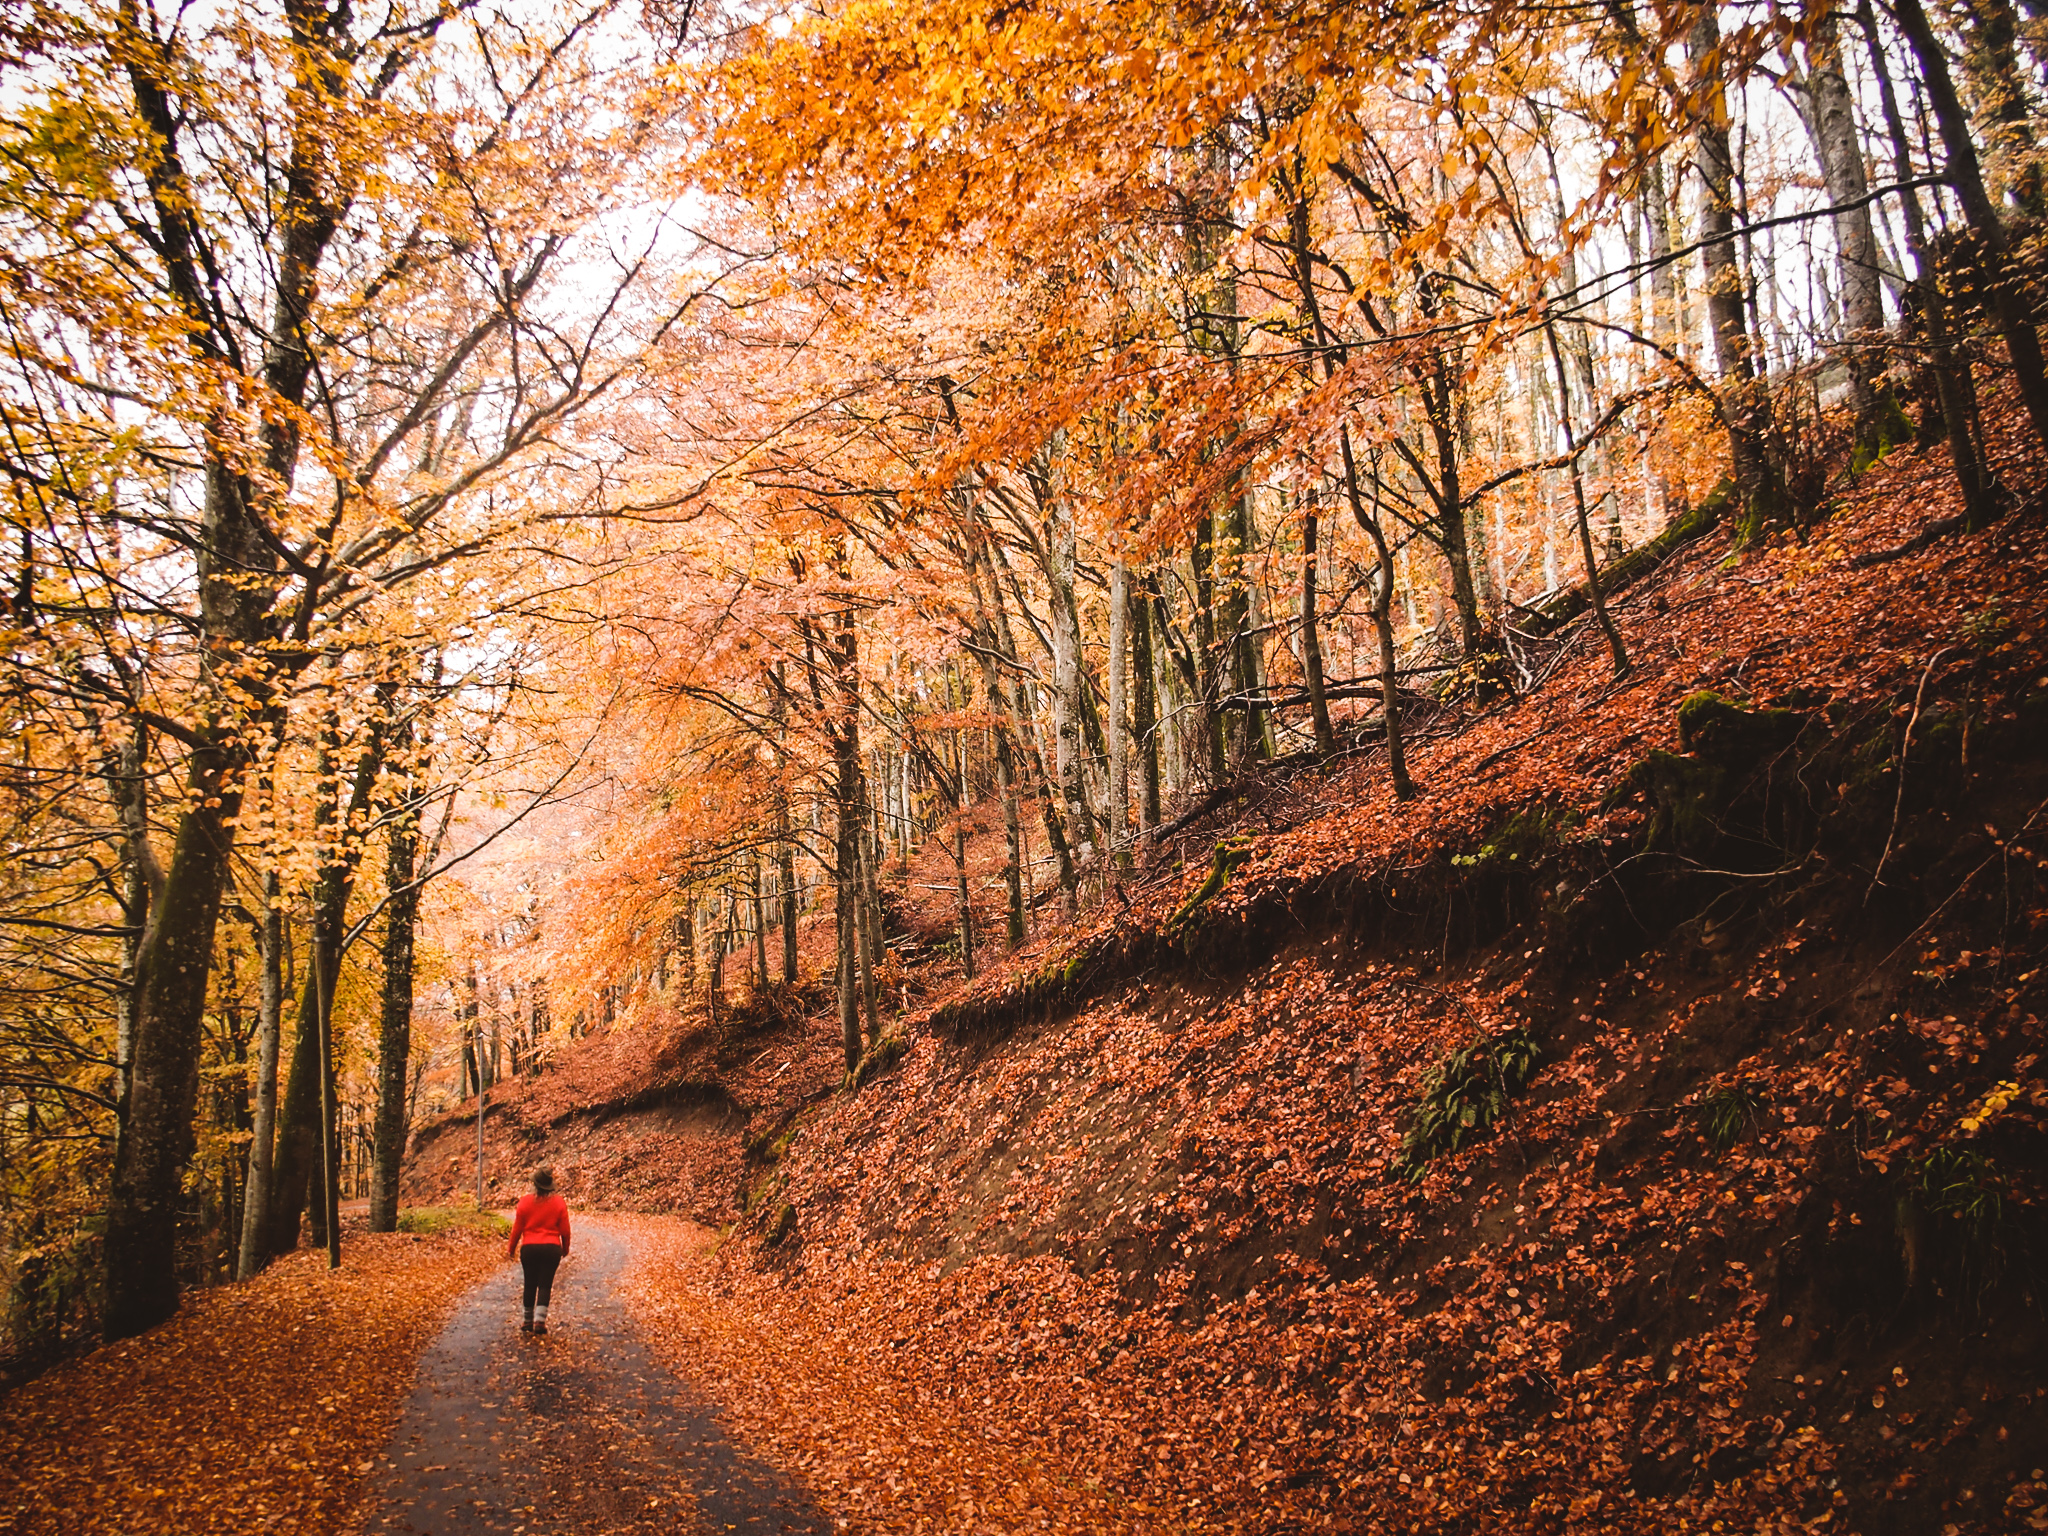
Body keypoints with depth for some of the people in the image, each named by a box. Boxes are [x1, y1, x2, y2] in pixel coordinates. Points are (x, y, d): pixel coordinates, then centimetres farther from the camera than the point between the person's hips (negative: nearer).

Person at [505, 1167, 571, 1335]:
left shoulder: (525, 1202, -2)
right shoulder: (559, 1203, -2)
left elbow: (517, 1228, 3)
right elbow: (565, 1230, 1)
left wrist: (511, 1249, 16)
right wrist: (565, 1249, 16)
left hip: (529, 1248, 1)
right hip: (551, 1248, -1)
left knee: (530, 1284, 13)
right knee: (545, 1285, 3)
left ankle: (528, 1321, 21)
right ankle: (540, 1321, -8)